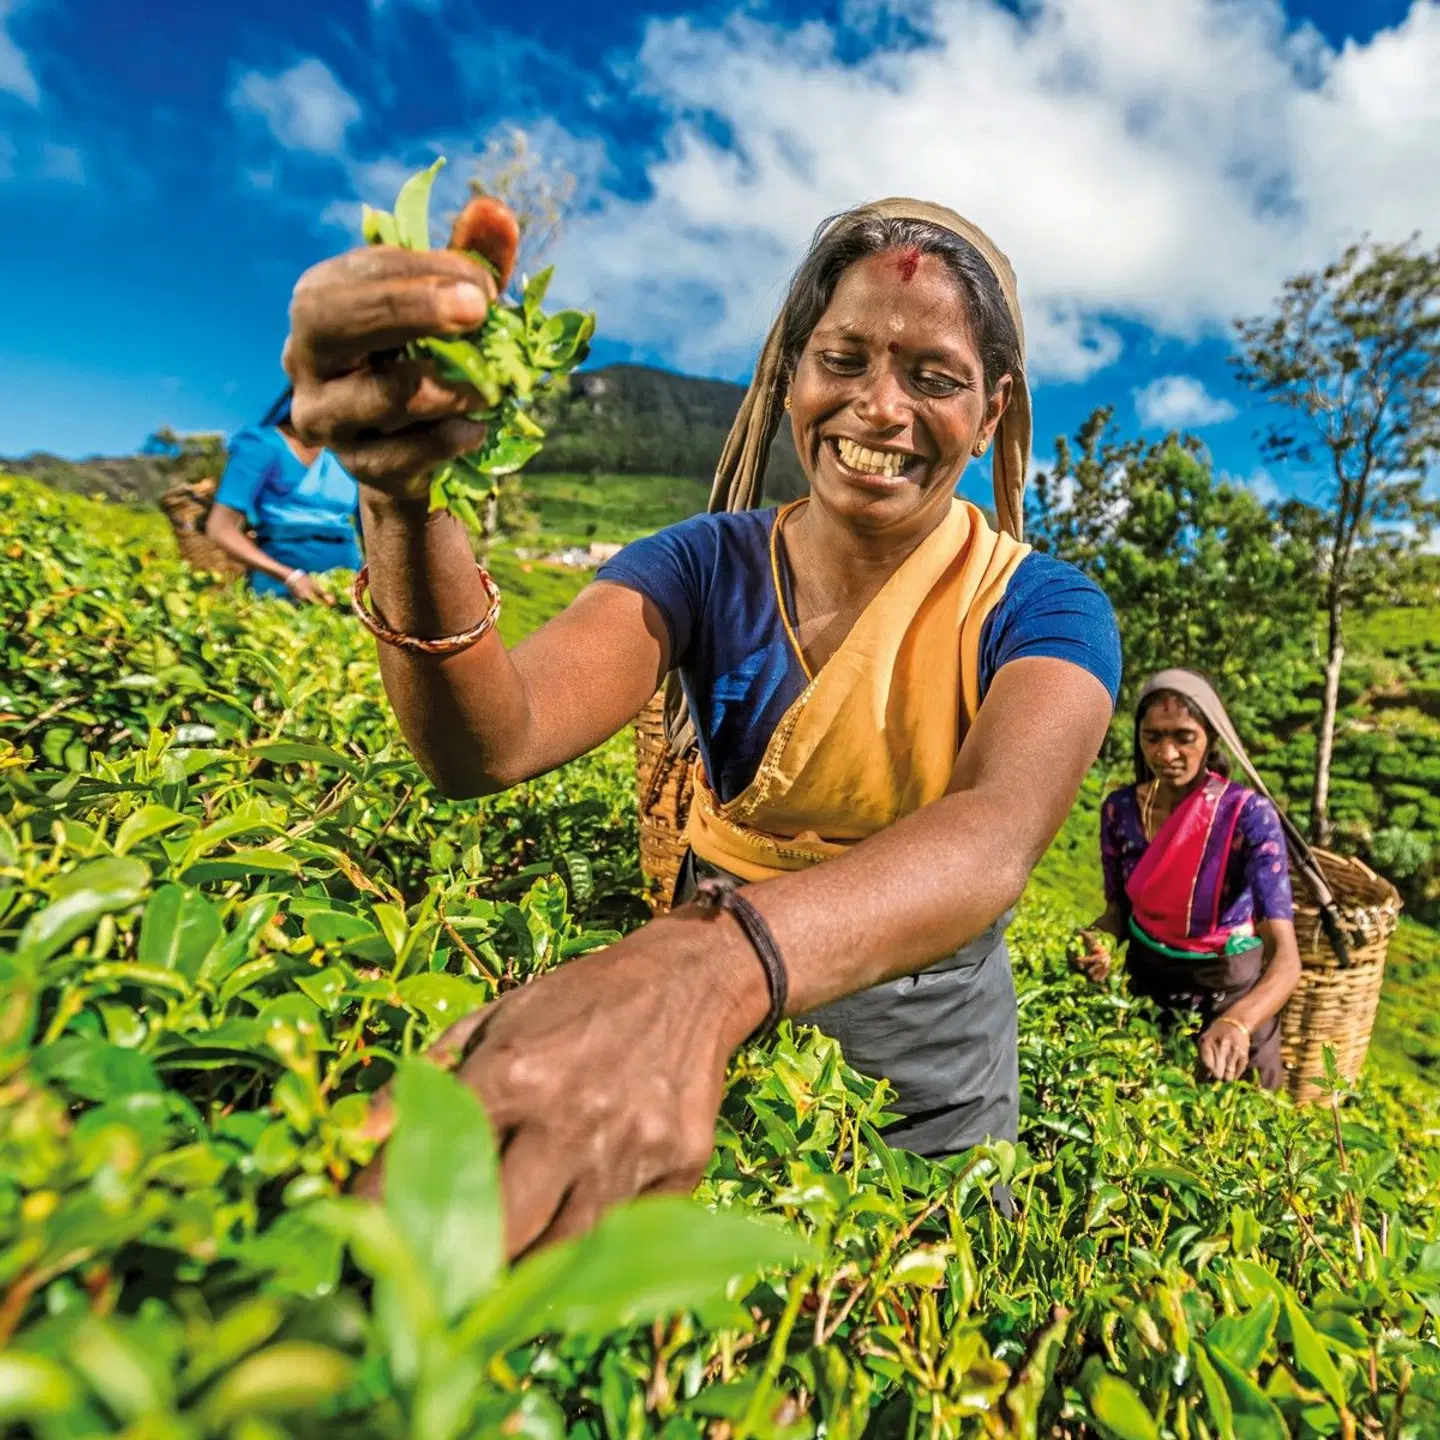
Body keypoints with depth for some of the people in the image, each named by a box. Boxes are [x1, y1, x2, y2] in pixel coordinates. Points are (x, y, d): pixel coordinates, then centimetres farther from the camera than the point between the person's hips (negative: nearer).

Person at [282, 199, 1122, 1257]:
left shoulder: (1041, 609, -15)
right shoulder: (707, 566, -10)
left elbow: (999, 830, -37)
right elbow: (491, 746, -26)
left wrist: (708, 967, -56)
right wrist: (410, 509, -44)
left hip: (927, 1057, 0)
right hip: (711, 1018, 2)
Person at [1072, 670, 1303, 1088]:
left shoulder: (1249, 815, -24)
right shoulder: (1119, 809, -13)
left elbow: (1286, 958, -31)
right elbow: (1120, 906, 2)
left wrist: (1237, 1022, -50)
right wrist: (1099, 940, -21)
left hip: (1231, 989, -3)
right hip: (1146, 981, 3)